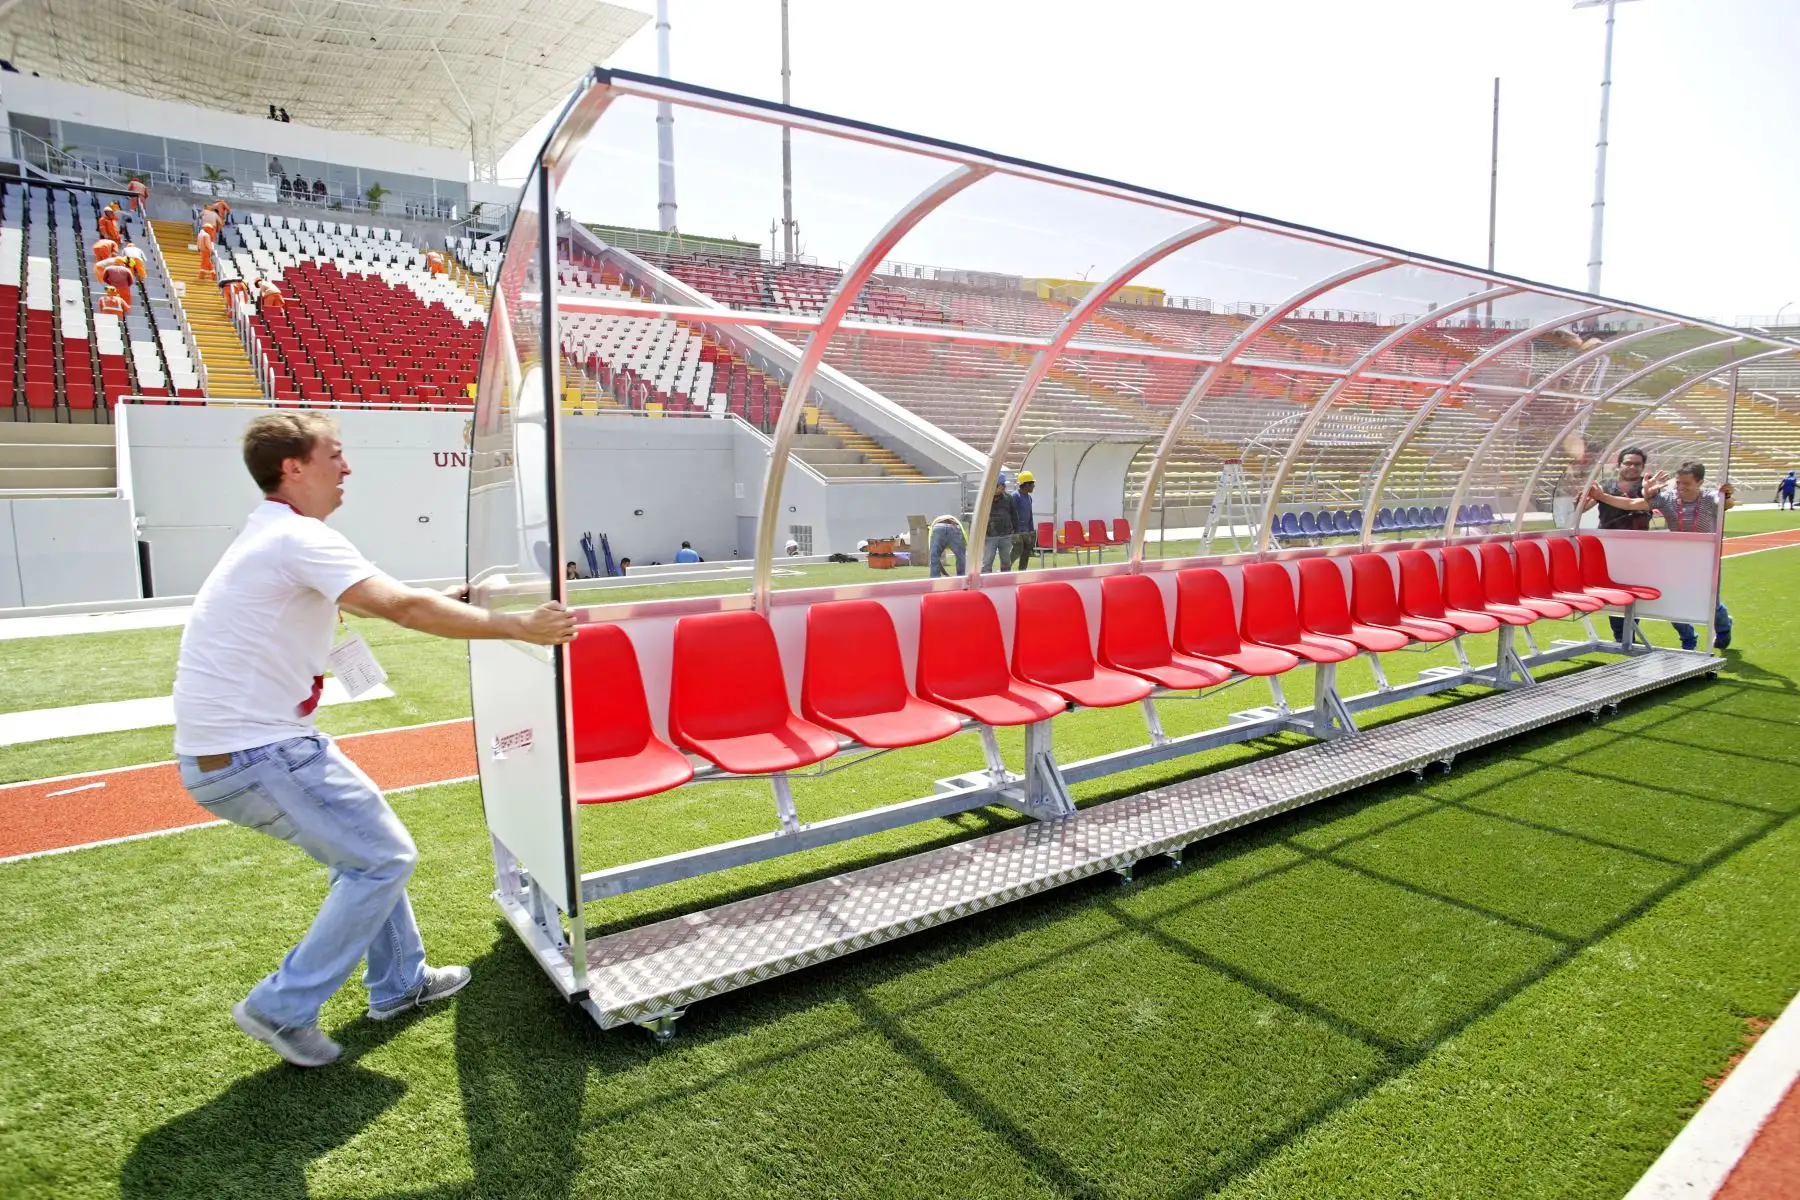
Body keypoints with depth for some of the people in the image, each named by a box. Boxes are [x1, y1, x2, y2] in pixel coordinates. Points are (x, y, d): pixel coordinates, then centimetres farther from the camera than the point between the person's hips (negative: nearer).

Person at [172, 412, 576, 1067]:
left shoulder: (272, 536, 14)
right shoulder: (300, 537, -17)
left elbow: (371, 599, 26)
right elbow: (406, 608, -27)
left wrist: (446, 600, 30)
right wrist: (518, 627, -24)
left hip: (225, 747, 10)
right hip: (253, 753, -10)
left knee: (365, 842, 20)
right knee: (384, 857, -3)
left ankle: (399, 983, 30)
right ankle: (282, 1008, 8)